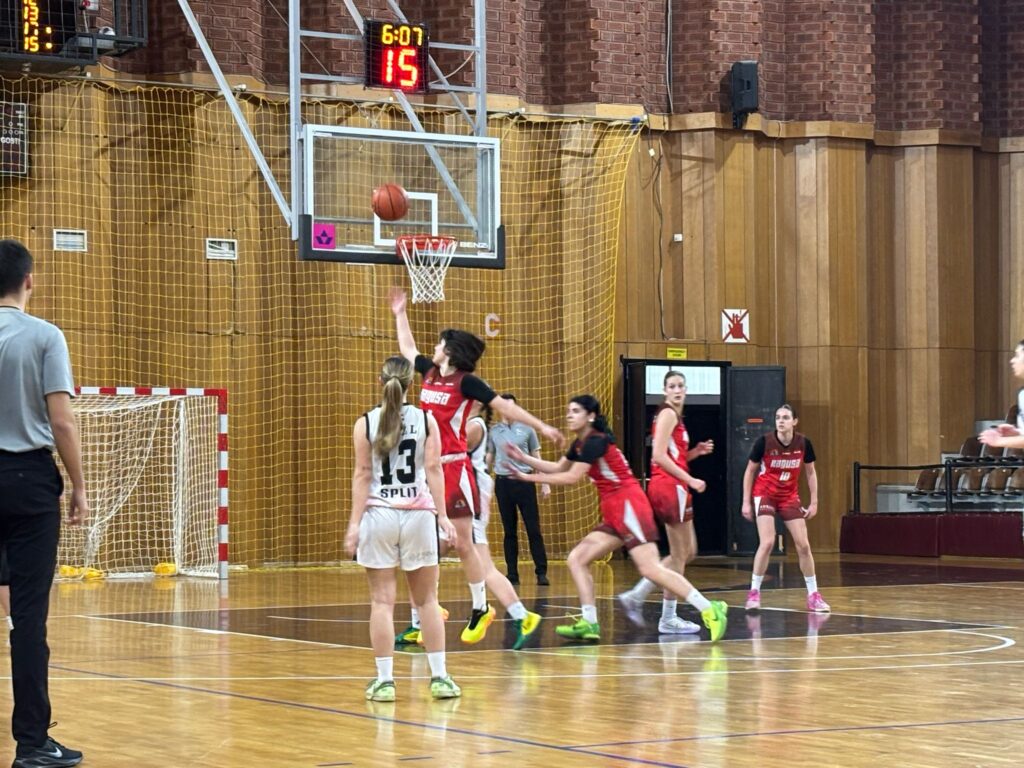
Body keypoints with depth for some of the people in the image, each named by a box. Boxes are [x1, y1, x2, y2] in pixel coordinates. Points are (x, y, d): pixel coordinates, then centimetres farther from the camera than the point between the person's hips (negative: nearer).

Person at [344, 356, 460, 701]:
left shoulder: (365, 423, -1)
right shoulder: (426, 420, 1)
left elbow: (362, 475, -3)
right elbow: (434, 469, -2)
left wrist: (355, 522, -2)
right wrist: (442, 515, 1)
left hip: (378, 515, -1)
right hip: (418, 514, 1)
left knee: (382, 600, 1)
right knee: (427, 599, 8)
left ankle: (384, 680, -1)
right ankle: (439, 677, 7)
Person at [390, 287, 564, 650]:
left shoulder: (466, 381, -7)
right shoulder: (430, 372, 12)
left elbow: (504, 406, -6)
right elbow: (408, 351, 31)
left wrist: (542, 427, -9)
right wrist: (400, 314, 37)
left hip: (454, 467, -7)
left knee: (463, 544, -6)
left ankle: (480, 610, 6)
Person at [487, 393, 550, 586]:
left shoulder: (527, 429, 4)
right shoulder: (494, 432, 7)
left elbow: (537, 457, 9)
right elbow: (488, 458, 14)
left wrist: (545, 483, 4)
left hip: (524, 482, -1)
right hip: (503, 482, 1)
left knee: (534, 529, -4)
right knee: (509, 532, 5)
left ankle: (541, 572, -1)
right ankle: (512, 574, 9)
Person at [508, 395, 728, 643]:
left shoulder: (596, 441, -13)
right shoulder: (581, 443, 16)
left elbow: (571, 478, -15)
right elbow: (558, 468, 26)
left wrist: (530, 478, -10)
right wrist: (524, 459, 15)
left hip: (629, 507, -10)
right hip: (613, 514, 10)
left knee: (650, 568, -19)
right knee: (577, 559, 3)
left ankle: (710, 610, -18)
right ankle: (589, 624, 1)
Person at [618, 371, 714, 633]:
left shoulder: (674, 415, 20)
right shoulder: (668, 414, -10)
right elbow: (659, 456, -19)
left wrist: (696, 451, 8)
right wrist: (690, 480, -18)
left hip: (671, 488, 10)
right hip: (669, 487, -10)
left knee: (687, 552, 15)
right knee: (680, 555, -3)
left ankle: (636, 596, 13)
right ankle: (668, 619, 3)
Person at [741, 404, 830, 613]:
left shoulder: (803, 443, -9)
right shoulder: (764, 442, -15)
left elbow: (811, 473, 5)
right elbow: (750, 471, -4)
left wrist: (814, 502, 2)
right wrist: (746, 501, -5)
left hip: (790, 497, 3)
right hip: (765, 494, -3)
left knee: (803, 545, -1)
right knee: (767, 542, -19)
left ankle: (813, 595, 11)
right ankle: (754, 593, -8)